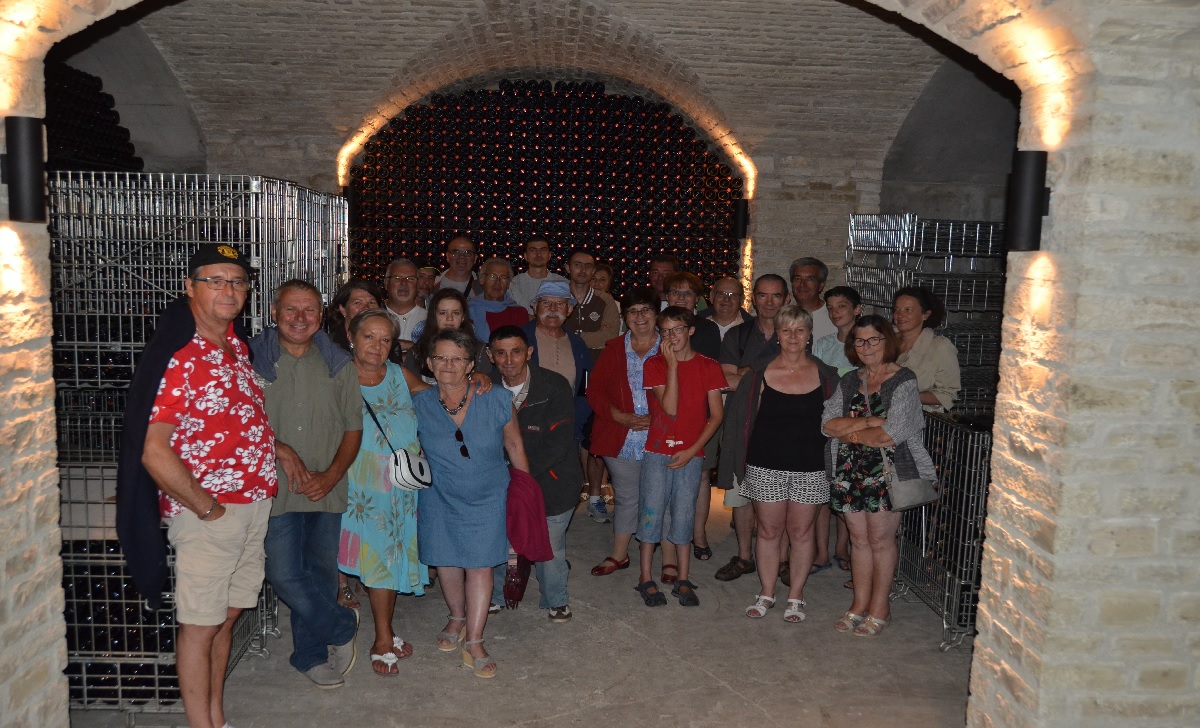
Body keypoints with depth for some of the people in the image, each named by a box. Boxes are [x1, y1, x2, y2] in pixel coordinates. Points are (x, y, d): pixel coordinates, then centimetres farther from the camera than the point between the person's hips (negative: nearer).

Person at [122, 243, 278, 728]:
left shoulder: (236, 345, 7)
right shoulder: (177, 358, -18)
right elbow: (155, 452, -23)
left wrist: (280, 449, 10)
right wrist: (207, 508, -17)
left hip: (254, 505, 8)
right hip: (207, 514, -8)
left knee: (226, 617, 19)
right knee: (200, 626, 7)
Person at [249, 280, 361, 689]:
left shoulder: (338, 365, 5)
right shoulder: (254, 359, -2)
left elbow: (353, 428, 6)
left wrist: (330, 476, -6)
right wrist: (280, 449, -14)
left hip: (326, 491, 2)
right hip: (276, 490, -2)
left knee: (320, 575, 11)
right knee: (285, 575, -5)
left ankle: (312, 655, 30)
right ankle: (342, 628, 20)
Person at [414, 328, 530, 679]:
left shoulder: (497, 400, -16)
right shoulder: (418, 405, -13)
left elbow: (515, 446, -2)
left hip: (487, 499, -1)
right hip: (440, 498, 2)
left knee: (479, 566, 0)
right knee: (446, 562, 13)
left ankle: (474, 643, 12)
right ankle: (457, 618, 41)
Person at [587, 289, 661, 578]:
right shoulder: (613, 350, 5)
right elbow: (595, 392, 2)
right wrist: (623, 418, -11)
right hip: (621, 440, 2)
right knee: (625, 497, 13)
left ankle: (669, 560, 17)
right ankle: (619, 555, 29)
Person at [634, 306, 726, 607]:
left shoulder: (709, 367, 2)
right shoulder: (654, 364, 0)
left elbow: (716, 415, 0)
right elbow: (670, 407, -12)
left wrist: (692, 450, -8)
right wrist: (672, 365, -15)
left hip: (691, 454, 1)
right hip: (657, 451, 0)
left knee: (684, 515, 5)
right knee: (651, 512, 0)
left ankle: (683, 581, 15)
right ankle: (646, 579, 10)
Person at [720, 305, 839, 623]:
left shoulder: (826, 376, 1)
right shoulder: (761, 375, -2)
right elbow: (742, 422, 2)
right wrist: (740, 466, 0)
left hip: (811, 470, 0)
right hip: (767, 468, 0)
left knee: (801, 533, 9)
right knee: (769, 530, 9)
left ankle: (795, 596, 24)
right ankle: (766, 593, 25)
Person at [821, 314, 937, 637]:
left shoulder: (904, 381, -7)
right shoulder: (849, 381, 11)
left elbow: (893, 433, -17)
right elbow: (828, 423, 0)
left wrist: (851, 433, -5)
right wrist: (869, 422, -14)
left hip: (888, 472, -5)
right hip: (850, 471, 5)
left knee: (881, 540, 3)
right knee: (859, 538, 11)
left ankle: (879, 608, 17)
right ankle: (860, 605, 22)